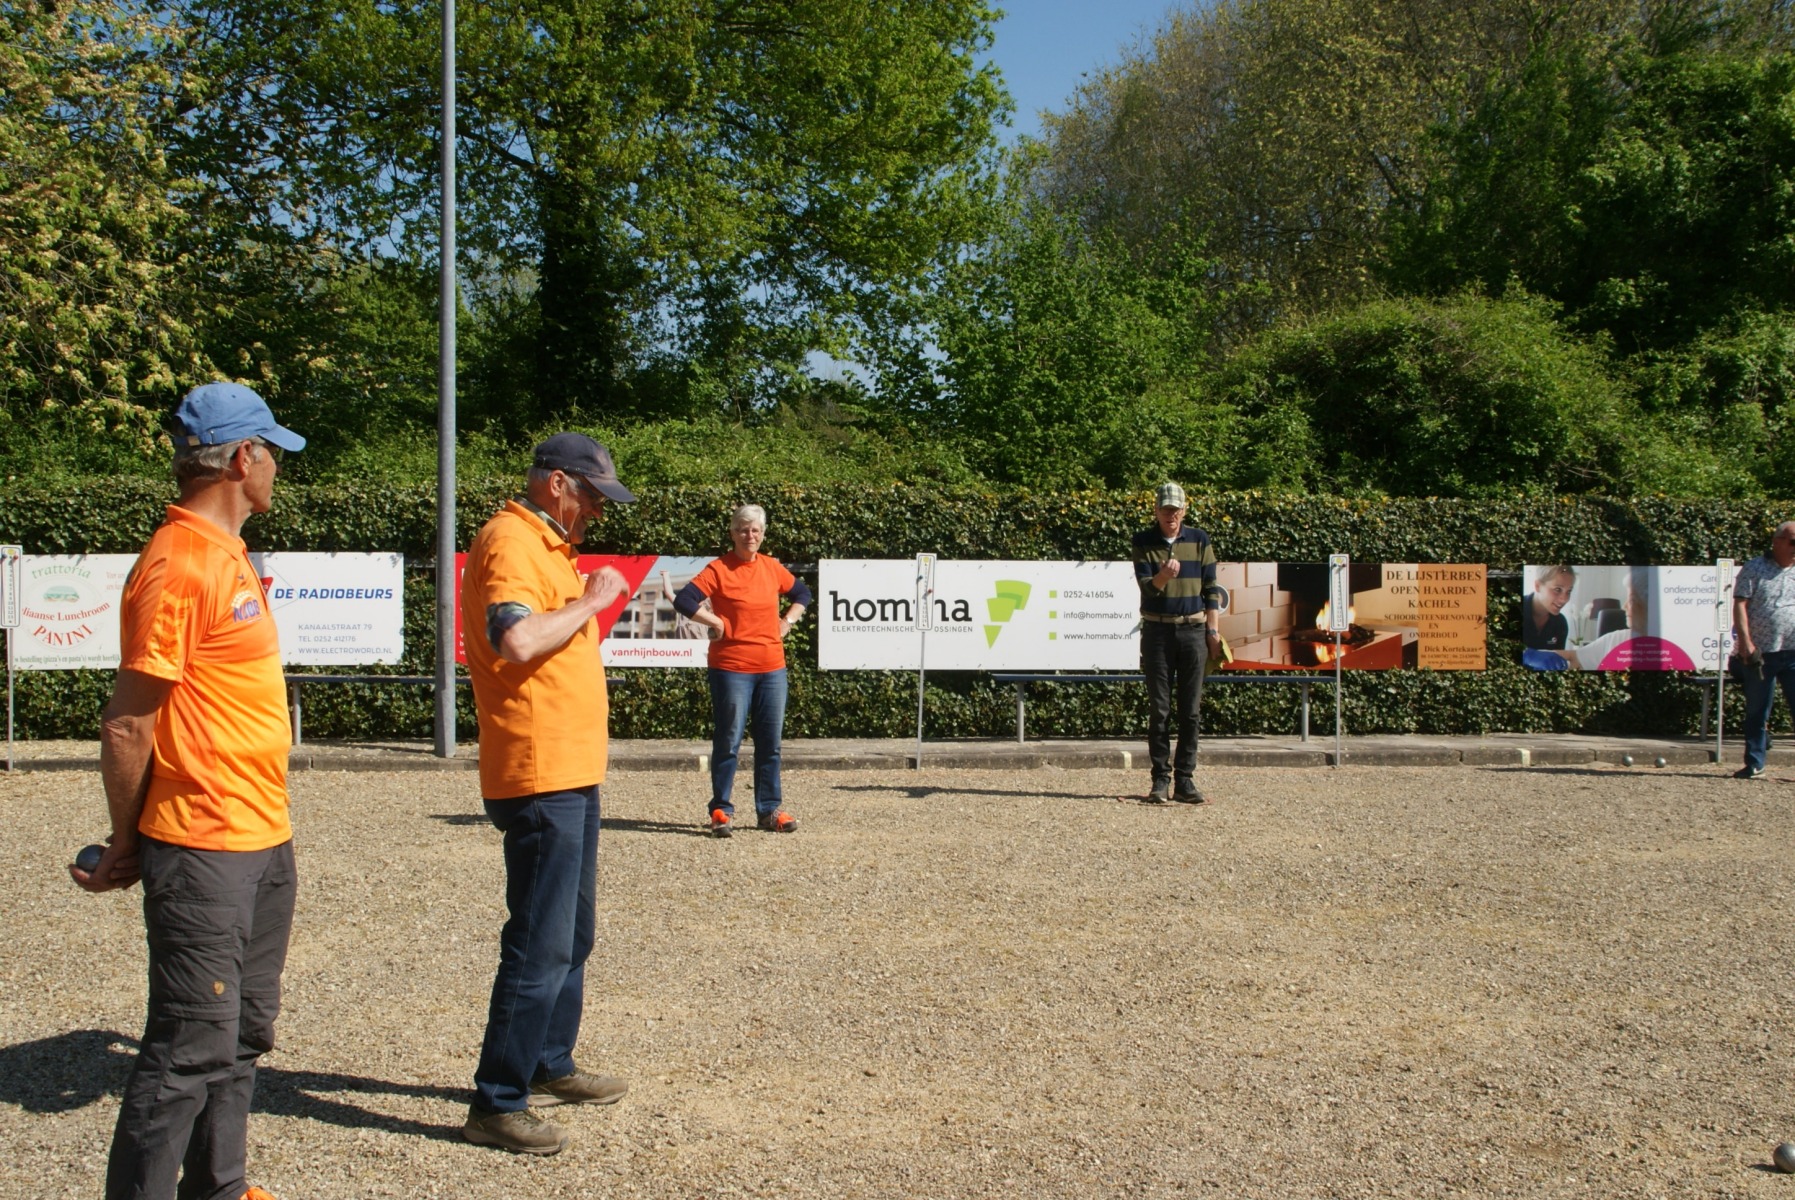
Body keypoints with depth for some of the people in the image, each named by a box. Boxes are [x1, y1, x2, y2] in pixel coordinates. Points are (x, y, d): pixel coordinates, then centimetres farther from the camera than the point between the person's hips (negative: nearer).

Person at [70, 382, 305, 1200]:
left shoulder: (227, 556, 14)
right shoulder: (178, 564, -16)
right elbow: (127, 724, -16)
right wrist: (126, 847, -8)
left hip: (264, 841, 9)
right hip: (203, 849, -9)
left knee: (243, 1035, 17)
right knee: (192, 1048, -4)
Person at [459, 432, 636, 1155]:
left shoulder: (546, 545, 18)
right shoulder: (510, 543, -14)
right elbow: (517, 641, -29)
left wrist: (587, 601, 13)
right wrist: (590, 601, -19)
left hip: (573, 773, 11)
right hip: (539, 776, -11)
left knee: (573, 933, 19)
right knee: (541, 945, -8)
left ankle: (550, 1066, 33)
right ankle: (496, 1103, 0)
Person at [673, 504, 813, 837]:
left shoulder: (772, 567, 9)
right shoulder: (719, 569, -7)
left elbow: (802, 593, 25)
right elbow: (684, 600, -16)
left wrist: (788, 620, 10)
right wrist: (716, 622, -15)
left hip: (772, 668, 5)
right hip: (731, 668, -5)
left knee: (771, 742, 9)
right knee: (728, 741, 0)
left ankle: (770, 809, 18)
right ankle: (721, 810, 9)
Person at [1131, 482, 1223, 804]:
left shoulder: (1199, 540, 6)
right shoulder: (1143, 542, 1)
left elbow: (1211, 587, 9)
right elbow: (1145, 586, -10)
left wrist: (1213, 629, 3)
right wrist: (1163, 576, -31)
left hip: (1193, 630, 1)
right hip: (1157, 630, -1)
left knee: (1190, 709, 2)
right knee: (1159, 709, 1)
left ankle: (1185, 778, 7)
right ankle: (1161, 779, 5)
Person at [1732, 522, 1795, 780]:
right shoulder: (1754, 569, 2)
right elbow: (1740, 605, -4)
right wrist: (1745, 641, -13)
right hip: (1760, 653, -2)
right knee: (1756, 711, 7)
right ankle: (1754, 763, 15)